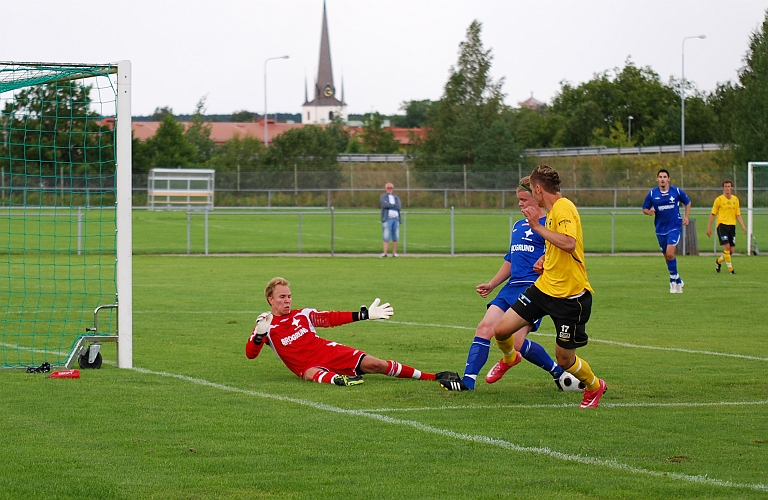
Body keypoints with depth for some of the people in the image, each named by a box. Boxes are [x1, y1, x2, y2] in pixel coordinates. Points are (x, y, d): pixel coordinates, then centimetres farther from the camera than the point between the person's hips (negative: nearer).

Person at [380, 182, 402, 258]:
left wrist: (390, 206, -9)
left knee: (395, 237, 2)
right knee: (386, 237, -10)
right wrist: (394, 205, -6)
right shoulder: (383, 197, 6)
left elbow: (399, 207, -2)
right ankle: (385, 253, -12)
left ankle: (394, 253, 5)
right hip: (387, 219, -4)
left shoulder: (396, 198, 16)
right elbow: (385, 205, -14)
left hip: (396, 219, 4)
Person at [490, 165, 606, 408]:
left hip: (570, 296, -8)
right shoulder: (552, 211, 12)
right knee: (502, 329, 0)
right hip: (544, 287, 8)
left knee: (564, 360, 2)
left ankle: (594, 386, 30)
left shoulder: (564, 208, -17)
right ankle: (509, 358, 33)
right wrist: (544, 258, 12)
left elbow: (568, 243, -33)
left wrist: (537, 226, -27)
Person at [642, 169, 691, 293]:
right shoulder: (652, 194, 0)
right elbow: (644, 209, 6)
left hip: (674, 228, -3)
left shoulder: (677, 191, -2)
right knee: (667, 256, 8)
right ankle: (678, 281, 24)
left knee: (670, 254, -19)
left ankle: (673, 280, -5)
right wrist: (649, 211, -17)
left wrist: (686, 217, 3)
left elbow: (687, 202, 14)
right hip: (660, 229, 3)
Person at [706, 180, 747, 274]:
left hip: (732, 225, 4)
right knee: (726, 247, -16)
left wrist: (743, 226, -1)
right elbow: (713, 214, 1)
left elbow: (738, 215, 13)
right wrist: (709, 227, -2)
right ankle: (730, 268, -6)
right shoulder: (719, 199, -3)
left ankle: (719, 261, 30)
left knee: (731, 250, 3)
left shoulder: (735, 199, 9)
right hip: (722, 225, -4)